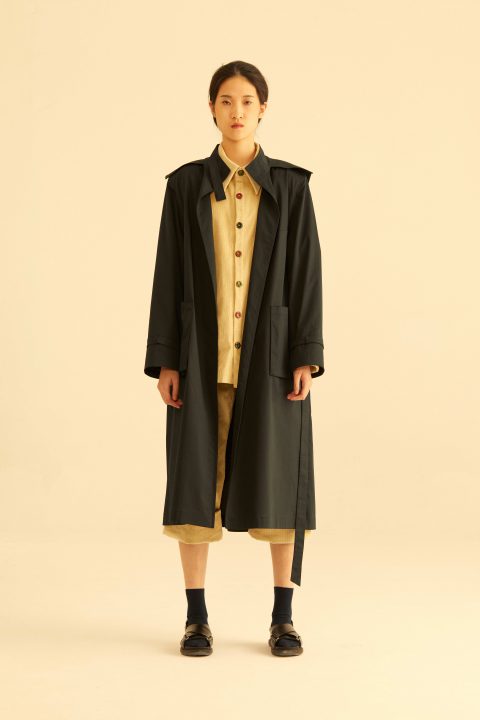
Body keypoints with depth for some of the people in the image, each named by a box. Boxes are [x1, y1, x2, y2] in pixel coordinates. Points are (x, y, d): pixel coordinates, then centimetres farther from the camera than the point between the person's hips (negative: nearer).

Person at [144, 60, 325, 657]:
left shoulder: (289, 185, 4)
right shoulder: (186, 185, 5)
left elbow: (306, 272, 0)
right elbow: (169, 274, 3)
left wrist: (306, 357, -8)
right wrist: (164, 360, -3)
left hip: (269, 350, 0)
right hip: (203, 350, 1)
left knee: (278, 478, 0)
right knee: (196, 478, -1)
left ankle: (283, 618, 11)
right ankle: (196, 618, 11)